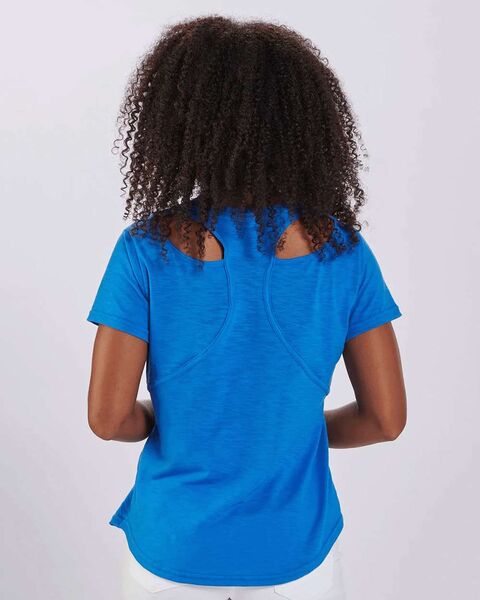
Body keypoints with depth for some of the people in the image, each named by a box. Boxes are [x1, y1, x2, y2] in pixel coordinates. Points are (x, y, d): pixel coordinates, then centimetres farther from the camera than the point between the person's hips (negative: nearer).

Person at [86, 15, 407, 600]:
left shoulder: (149, 248, -18)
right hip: (294, 550, 1)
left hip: (175, 549, 0)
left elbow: (106, 417, -15)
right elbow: (387, 417, -9)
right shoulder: (342, 249, -14)